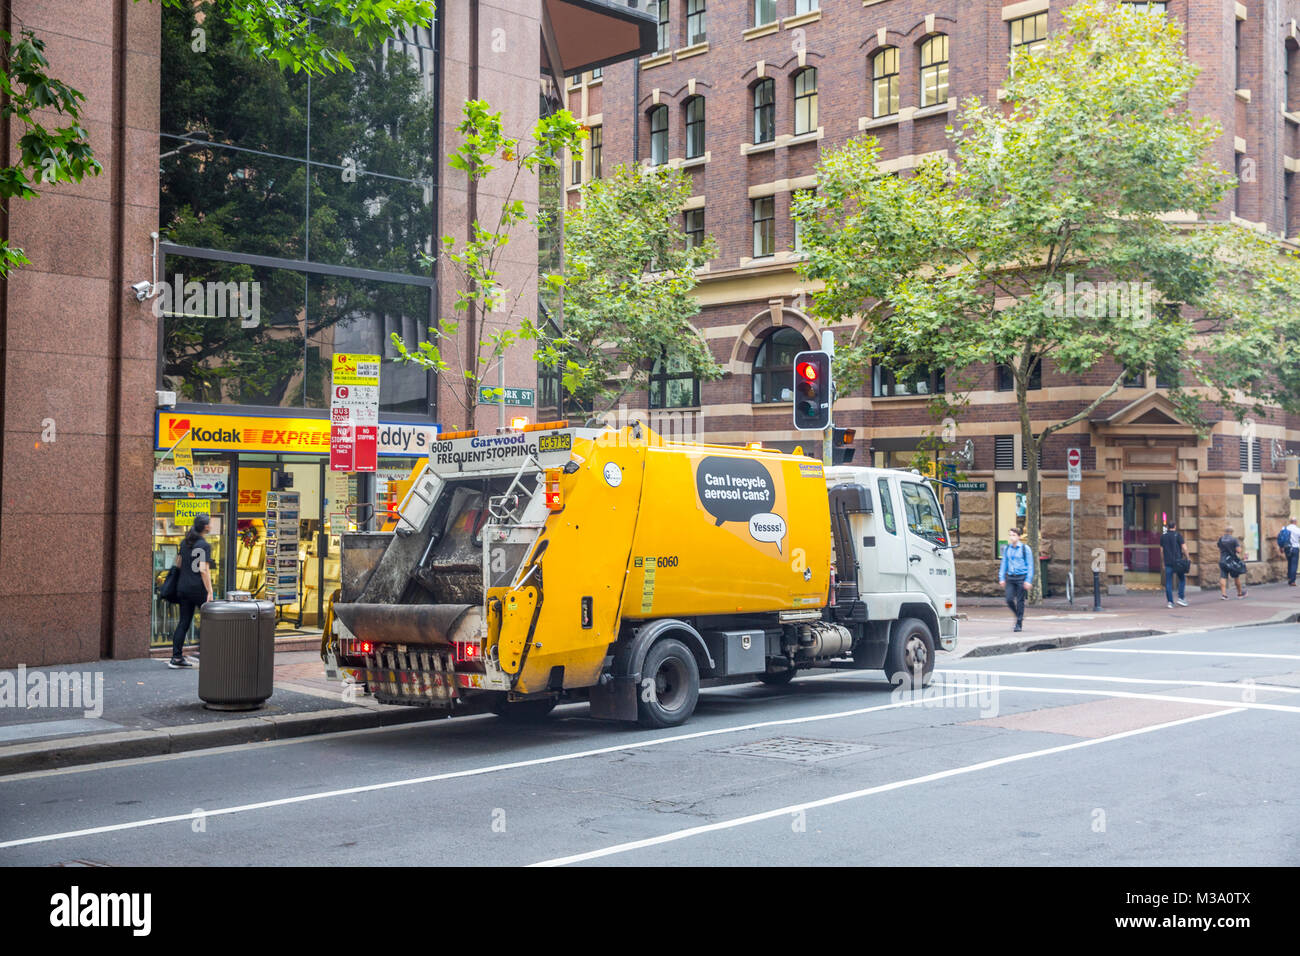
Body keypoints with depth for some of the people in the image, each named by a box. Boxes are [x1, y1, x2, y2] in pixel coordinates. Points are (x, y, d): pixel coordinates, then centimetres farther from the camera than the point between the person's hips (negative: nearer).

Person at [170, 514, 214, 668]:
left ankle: (176, 657, 2)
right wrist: (210, 592, -17)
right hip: (198, 588, -7)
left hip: (183, 586, 7)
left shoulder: (184, 543, 10)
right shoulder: (204, 545, -13)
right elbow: (203, 569, -19)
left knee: (184, 622, 7)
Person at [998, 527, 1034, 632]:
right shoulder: (1006, 549, 9)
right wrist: (1001, 578, 10)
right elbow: (1004, 564, 17)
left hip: (1021, 577, -4)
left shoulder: (1025, 549, -4)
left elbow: (1030, 565, -3)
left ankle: (1019, 624, 7)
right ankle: (1019, 617, 22)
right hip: (1010, 578, 4)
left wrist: (1028, 580, -10)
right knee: (1009, 600, -4)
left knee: (1020, 601, -2)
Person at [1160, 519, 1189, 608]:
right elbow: (1184, 548, -8)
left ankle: (1169, 601, 0)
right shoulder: (1178, 535, -4)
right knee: (1182, 579, 12)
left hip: (1167, 562, 3)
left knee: (1168, 582, 3)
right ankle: (1180, 598, 2)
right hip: (1178, 561, -3)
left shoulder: (1163, 536, 7)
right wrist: (1188, 557, 3)